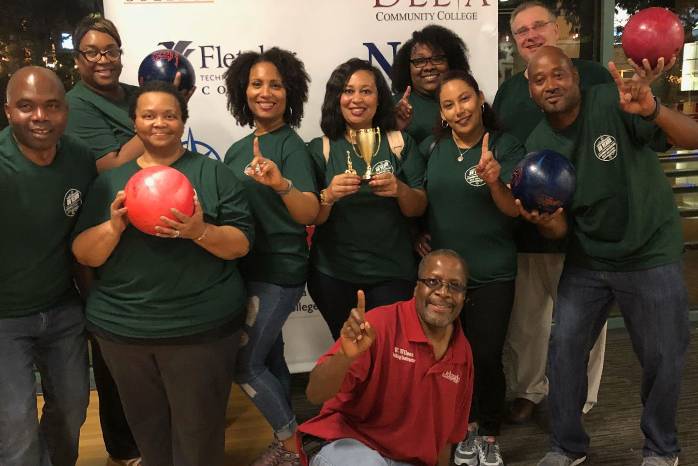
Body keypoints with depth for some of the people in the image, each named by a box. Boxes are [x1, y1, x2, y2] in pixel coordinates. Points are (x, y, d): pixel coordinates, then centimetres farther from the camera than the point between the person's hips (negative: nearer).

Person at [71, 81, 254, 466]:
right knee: (146, 427, 20)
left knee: (198, 432, 9)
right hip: (121, 328, 3)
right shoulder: (109, 180, 7)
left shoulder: (213, 173, -2)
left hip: (202, 328, -3)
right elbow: (84, 255, 3)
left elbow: (241, 245, -6)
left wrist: (201, 232, -25)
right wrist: (113, 227, -17)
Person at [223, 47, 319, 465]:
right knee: (268, 356, 17)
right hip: (247, 269, 8)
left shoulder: (291, 145, -14)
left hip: (278, 273, -8)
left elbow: (310, 215, -26)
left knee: (244, 364, -4)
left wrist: (282, 183, -43)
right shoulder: (238, 150, 9)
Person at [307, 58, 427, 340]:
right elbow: (312, 218, -2)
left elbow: (418, 209, 1)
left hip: (392, 273, 0)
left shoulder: (400, 143, 1)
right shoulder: (320, 149, 0)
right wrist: (329, 196, -23)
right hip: (333, 274, 0)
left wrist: (400, 190, -20)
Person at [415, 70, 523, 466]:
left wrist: (494, 182, -32)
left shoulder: (505, 146, -6)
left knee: (487, 357, -2)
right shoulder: (432, 148, 3)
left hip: (492, 273, -3)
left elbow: (514, 210, -13)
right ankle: (468, 426, 34)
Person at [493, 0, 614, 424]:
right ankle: (527, 391, 32)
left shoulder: (591, 76, -1)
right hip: (521, 225, 4)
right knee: (523, 318, 13)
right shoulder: (509, 90, 14)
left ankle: (580, 401, 27)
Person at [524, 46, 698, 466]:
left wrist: (652, 110, -43)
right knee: (565, 347, 2)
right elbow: (559, 229, -2)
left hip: (652, 256, -3)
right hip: (587, 262, 4)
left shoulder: (612, 103, -16)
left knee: (663, 358, 5)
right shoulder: (539, 145, -4)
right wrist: (543, 217, -26)